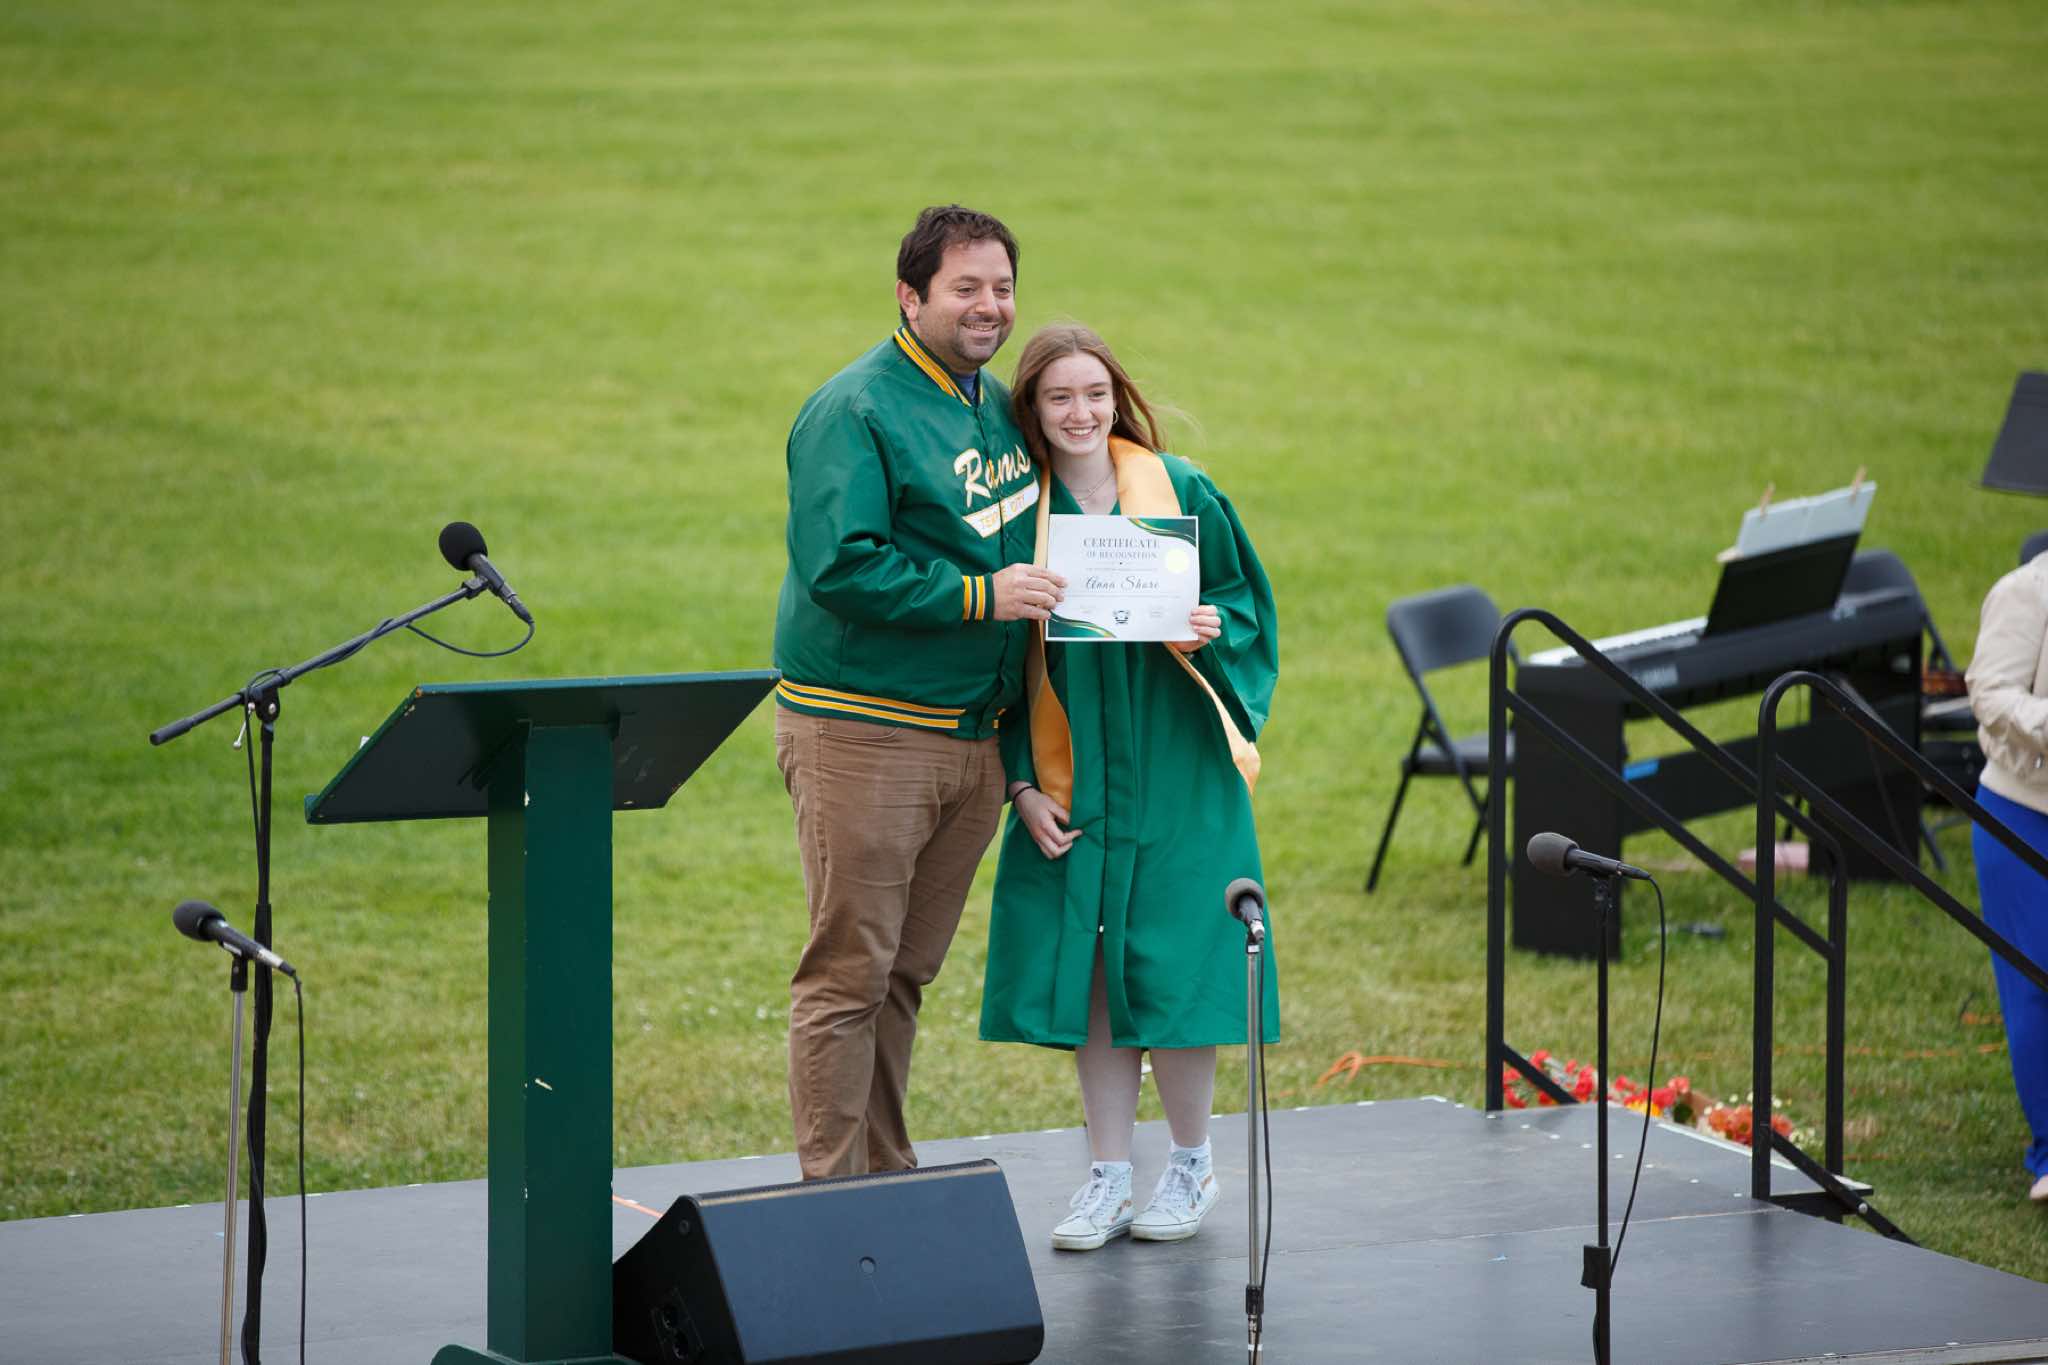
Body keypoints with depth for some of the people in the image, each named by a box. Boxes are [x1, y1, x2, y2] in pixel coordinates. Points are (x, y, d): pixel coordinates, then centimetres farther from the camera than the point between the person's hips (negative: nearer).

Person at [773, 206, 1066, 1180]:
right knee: (850, 971, -5)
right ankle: (828, 1192, 0)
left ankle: (887, 1179, 21)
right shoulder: (855, 411, -11)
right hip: (864, 728, -8)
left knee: (908, 971, 14)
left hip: (973, 733, 8)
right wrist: (980, 596, -19)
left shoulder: (998, 406, 15)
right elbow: (840, 567, -21)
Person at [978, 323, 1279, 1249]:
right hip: (1072, 778, 2)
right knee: (1087, 972, 3)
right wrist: (1023, 784, -4)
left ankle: (1191, 1164, 15)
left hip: (1172, 770, -2)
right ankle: (1108, 1178, 13)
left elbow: (1247, 602, 6)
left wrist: (1213, 630, -17)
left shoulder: (1181, 492, -2)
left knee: (1168, 965, -2)